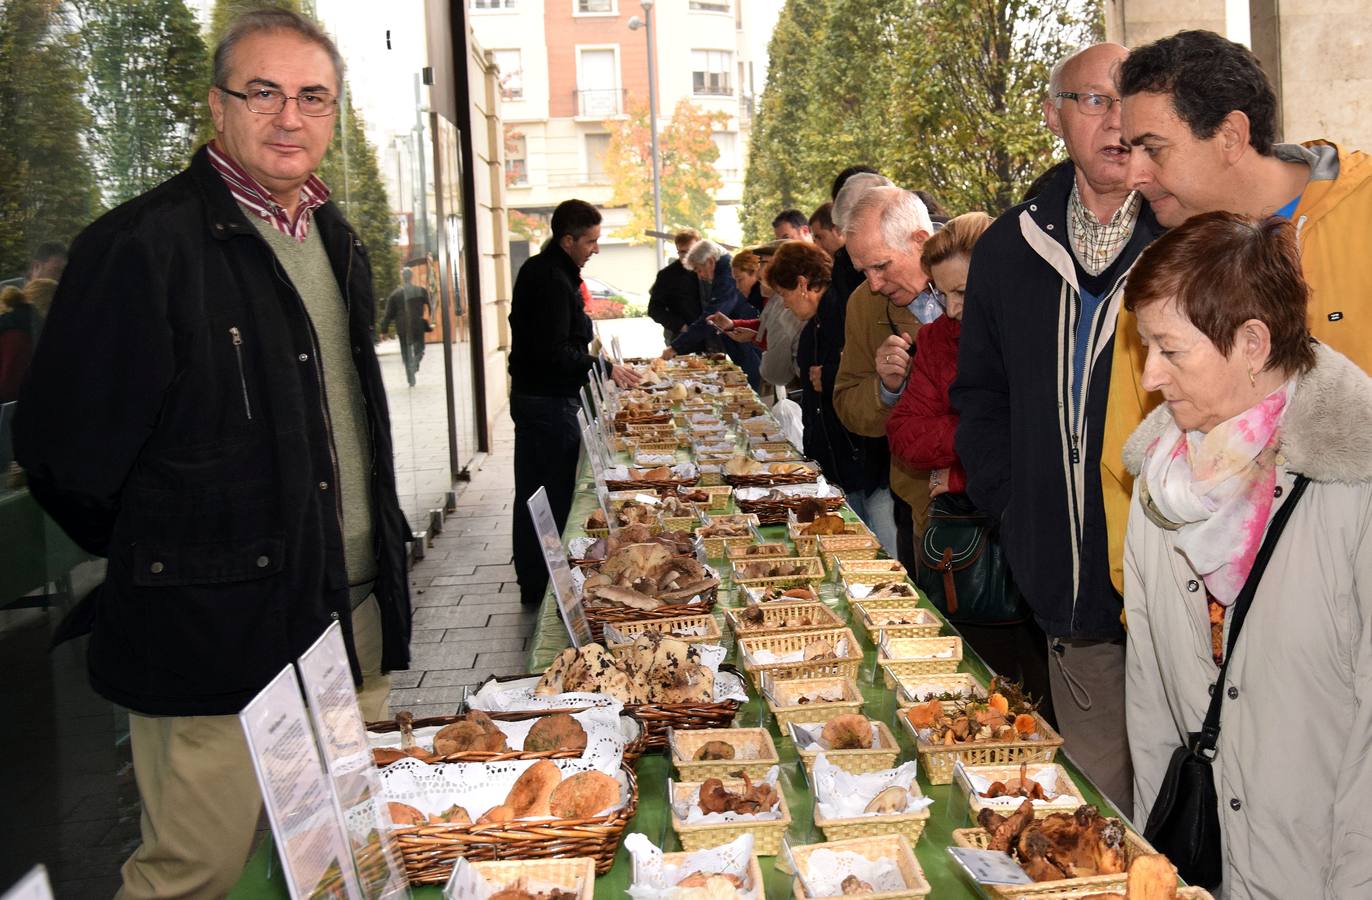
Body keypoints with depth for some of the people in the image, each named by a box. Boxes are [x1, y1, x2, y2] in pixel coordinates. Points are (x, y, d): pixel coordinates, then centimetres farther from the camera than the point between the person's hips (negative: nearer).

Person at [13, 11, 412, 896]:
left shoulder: (336, 240, 11)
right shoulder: (142, 245, -14)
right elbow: (65, 453, -10)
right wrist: (166, 558, 1)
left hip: (355, 617, 7)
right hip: (216, 635, -7)